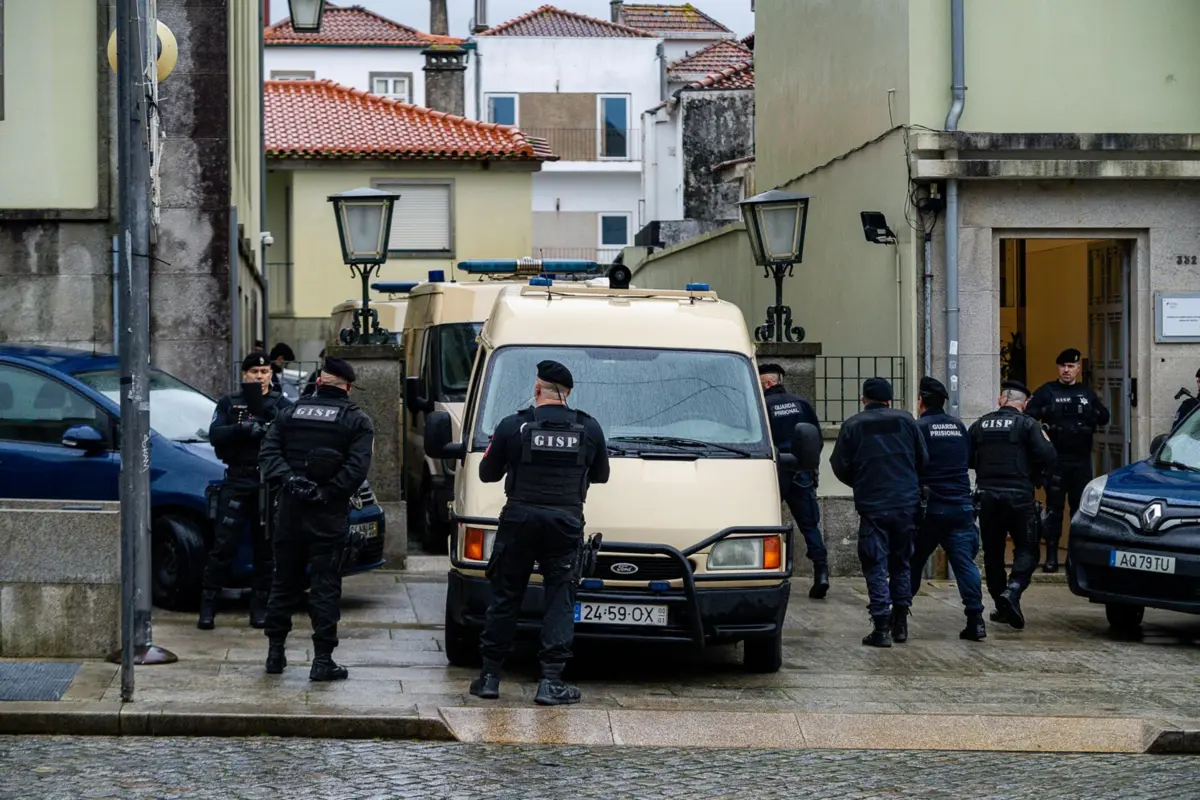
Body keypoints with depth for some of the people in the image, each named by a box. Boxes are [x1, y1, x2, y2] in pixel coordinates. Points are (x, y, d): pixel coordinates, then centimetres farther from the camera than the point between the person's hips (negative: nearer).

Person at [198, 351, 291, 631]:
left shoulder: (281, 405, 11)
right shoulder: (229, 404, 12)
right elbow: (215, 435, -4)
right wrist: (243, 428, -21)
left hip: (269, 484, 1)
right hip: (236, 483, -1)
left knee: (265, 549, 4)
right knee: (223, 547, -6)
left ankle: (260, 608, 11)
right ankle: (208, 606, -2)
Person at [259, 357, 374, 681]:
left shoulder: (291, 413, 10)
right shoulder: (357, 421, -1)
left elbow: (270, 451, -1)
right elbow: (357, 467, -14)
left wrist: (290, 480, -11)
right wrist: (326, 493, -13)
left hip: (290, 512, 3)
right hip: (329, 518, -3)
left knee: (284, 583, 13)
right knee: (325, 587, -2)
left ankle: (275, 652, 18)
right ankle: (322, 660, -5)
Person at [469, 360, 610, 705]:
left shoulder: (512, 426, -5)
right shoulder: (589, 429, 0)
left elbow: (487, 473, 5)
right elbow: (601, 475, 13)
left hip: (519, 521, 0)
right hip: (566, 523, 0)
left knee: (505, 597, 9)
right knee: (560, 600, 4)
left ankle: (489, 676, 13)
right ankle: (551, 682, -3)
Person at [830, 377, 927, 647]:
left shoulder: (852, 426, -2)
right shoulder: (906, 421, 4)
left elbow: (840, 466, 0)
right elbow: (923, 460, 7)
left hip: (872, 506, -3)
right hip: (906, 504, 3)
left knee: (876, 566, 0)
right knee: (901, 563, 16)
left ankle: (882, 627, -7)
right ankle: (900, 623, 19)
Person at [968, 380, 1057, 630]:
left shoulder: (980, 425, 8)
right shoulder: (1027, 424, -4)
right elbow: (1047, 458, -12)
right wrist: (1045, 441, 9)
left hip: (987, 496, 4)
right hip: (1019, 495, -3)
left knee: (993, 553, 12)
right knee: (1027, 550, 3)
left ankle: (1001, 607, 15)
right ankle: (1012, 590, -21)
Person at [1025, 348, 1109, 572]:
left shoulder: (1087, 393, 14)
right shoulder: (1047, 391, 4)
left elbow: (1104, 417, 11)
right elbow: (1028, 415, -5)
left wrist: (1091, 413, -7)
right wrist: (1045, 412, -23)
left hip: (1081, 459, 3)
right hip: (1055, 459, -3)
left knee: (1081, 505, 5)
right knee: (1054, 507, -4)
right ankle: (1051, 556, -3)